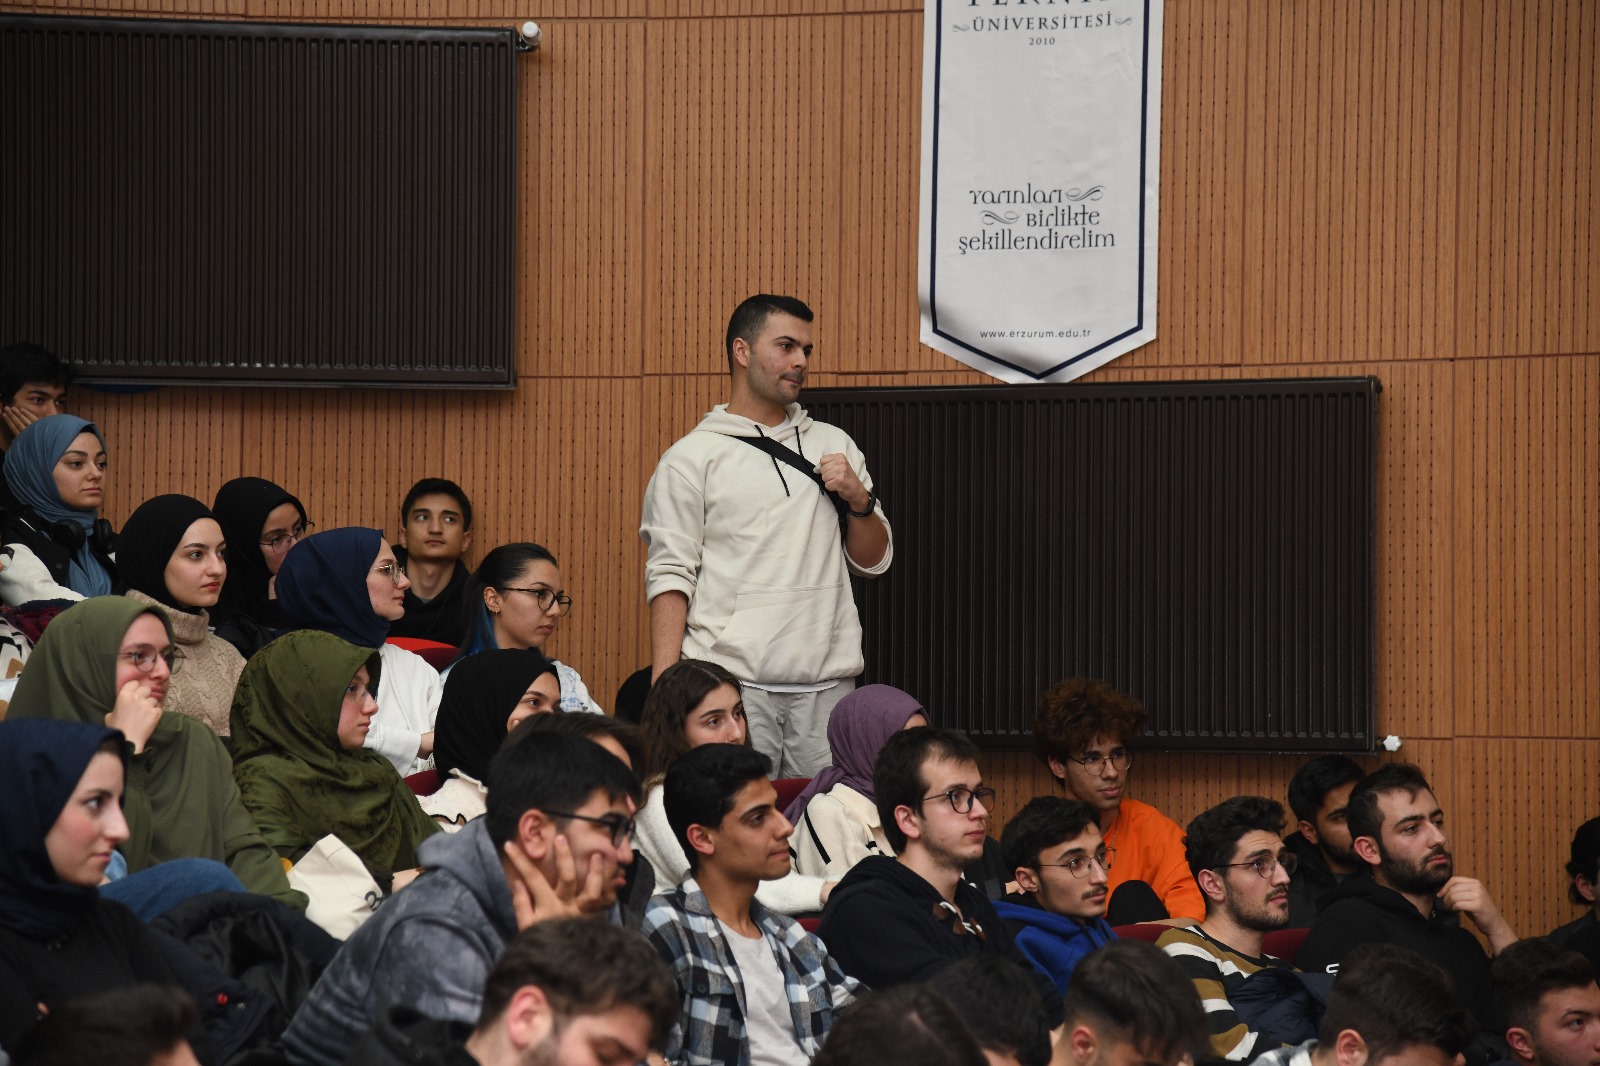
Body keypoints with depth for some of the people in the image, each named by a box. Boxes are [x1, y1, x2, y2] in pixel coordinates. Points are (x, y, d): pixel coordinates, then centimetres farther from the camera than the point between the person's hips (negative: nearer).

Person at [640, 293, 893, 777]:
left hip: (827, 683, 4)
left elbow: (873, 561, 20)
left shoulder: (835, 445, 18)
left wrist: (859, 499, -1)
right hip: (734, 683, -4)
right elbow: (670, 576, -3)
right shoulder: (692, 458, 4)